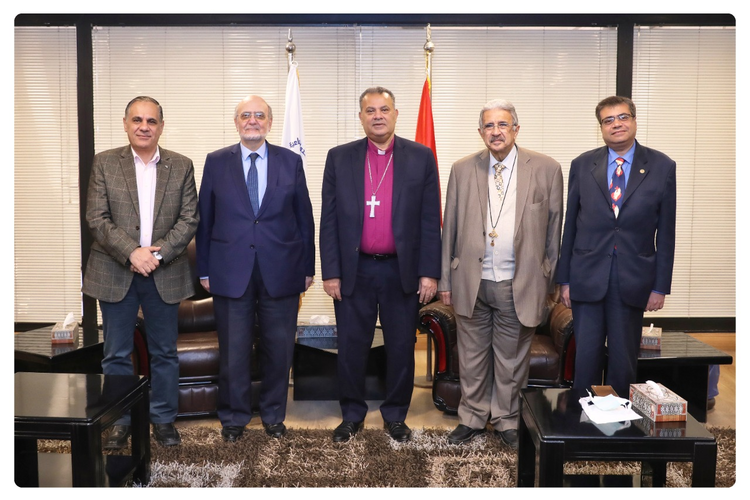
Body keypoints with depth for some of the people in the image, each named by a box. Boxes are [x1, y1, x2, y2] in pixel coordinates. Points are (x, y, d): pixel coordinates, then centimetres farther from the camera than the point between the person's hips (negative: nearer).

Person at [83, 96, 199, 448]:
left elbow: (189, 219, -2)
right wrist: (132, 253, -17)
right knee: (116, 354, 9)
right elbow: (96, 218, -5)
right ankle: (119, 420, 25)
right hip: (115, 273, 0)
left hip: (165, 274, 1)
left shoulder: (181, 166, 3)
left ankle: (164, 419, 25)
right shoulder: (105, 163, 2)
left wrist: (158, 253, -15)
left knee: (164, 353, 10)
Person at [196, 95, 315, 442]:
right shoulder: (216, 162, 5)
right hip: (231, 272, 0)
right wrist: (204, 269, 2)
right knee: (233, 351, 8)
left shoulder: (291, 162, 5)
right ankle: (233, 417, 26)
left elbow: (304, 218, 6)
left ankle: (274, 416, 28)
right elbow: (204, 219, 6)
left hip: (281, 271, 1)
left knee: (279, 349, 10)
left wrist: (307, 267, 5)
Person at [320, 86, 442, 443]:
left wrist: (429, 273, -4)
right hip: (353, 272, 1)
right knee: (351, 347, 9)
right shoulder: (339, 158, 4)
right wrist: (330, 273, -3)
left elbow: (430, 220, 0)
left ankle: (395, 416, 29)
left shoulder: (421, 157, 2)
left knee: (401, 348, 10)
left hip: (402, 272, 0)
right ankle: (352, 415, 28)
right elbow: (329, 220, 2)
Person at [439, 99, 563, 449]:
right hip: (472, 282, 1)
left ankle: (506, 420, 32)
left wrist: (549, 282, 3)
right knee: (472, 357, 13)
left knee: (512, 359, 13)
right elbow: (450, 228, 6)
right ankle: (472, 418, 32)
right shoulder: (462, 170, 3)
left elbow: (553, 230, 3)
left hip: (519, 285, -1)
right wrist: (445, 279, 6)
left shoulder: (546, 170, -1)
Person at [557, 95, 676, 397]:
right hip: (587, 279, 1)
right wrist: (564, 279, 3)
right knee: (586, 357, 6)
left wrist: (660, 286, 0)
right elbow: (570, 225, 5)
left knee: (624, 360, 9)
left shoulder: (662, 167, 1)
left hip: (633, 281, 0)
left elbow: (666, 232, 2)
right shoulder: (582, 165, 3)